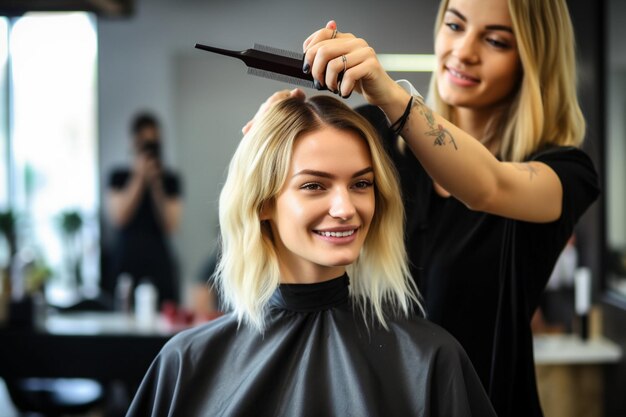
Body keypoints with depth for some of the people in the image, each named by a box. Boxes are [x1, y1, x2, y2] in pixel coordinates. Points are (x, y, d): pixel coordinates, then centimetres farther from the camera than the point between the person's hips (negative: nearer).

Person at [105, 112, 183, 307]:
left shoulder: (170, 179, 8)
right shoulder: (119, 177, 9)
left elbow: (170, 226, -2)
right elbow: (119, 218, -5)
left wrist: (156, 184, -6)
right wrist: (139, 178, -4)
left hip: (159, 264, 0)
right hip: (126, 262, 0)